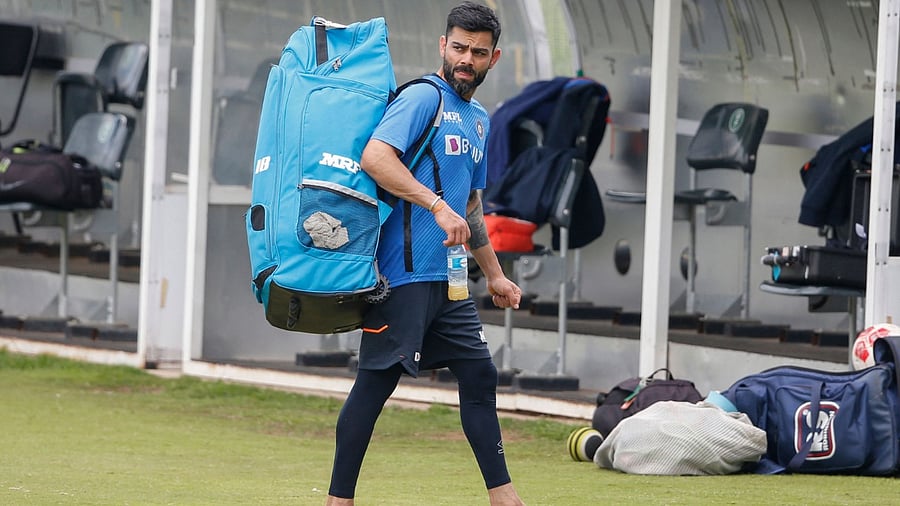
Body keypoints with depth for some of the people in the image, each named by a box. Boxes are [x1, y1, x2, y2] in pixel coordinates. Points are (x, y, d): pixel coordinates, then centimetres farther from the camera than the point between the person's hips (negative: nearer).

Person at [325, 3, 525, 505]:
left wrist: (495, 274, 27)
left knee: (480, 374, 10)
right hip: (405, 272, -9)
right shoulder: (423, 97, -8)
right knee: (377, 382, -6)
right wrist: (438, 206, -28)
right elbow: (375, 157, -24)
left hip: (449, 280, 9)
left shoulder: (480, 119, 20)